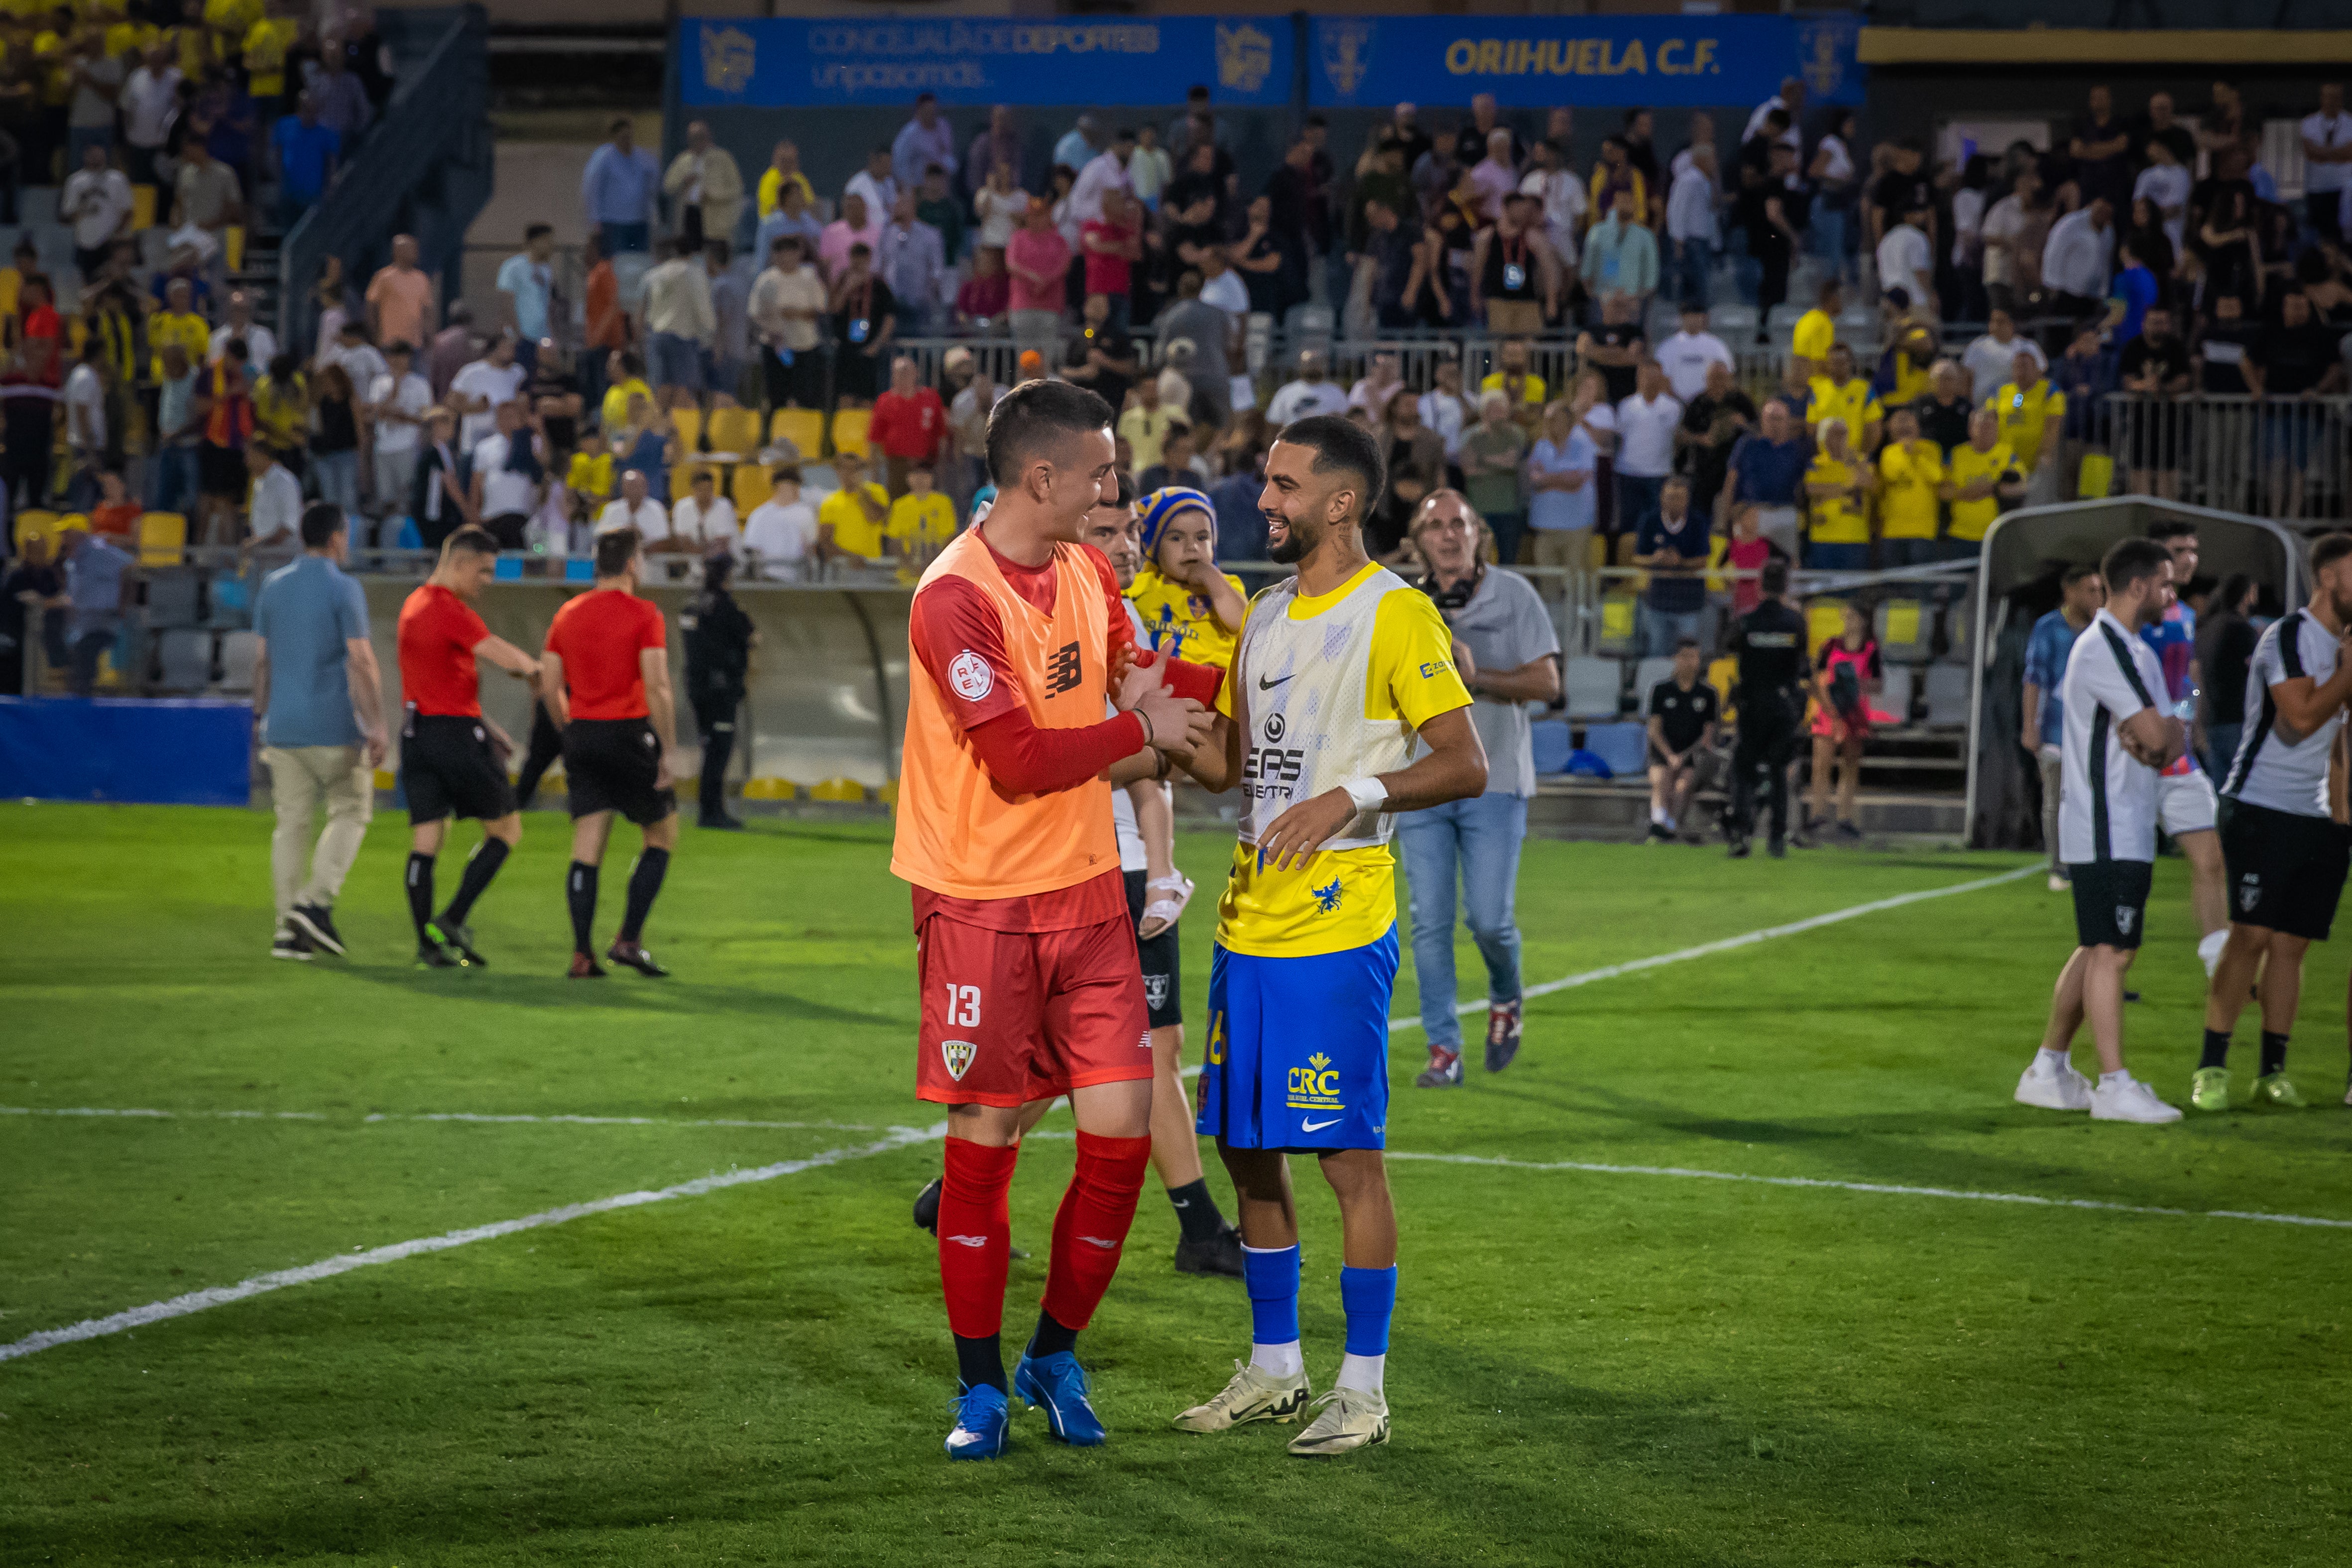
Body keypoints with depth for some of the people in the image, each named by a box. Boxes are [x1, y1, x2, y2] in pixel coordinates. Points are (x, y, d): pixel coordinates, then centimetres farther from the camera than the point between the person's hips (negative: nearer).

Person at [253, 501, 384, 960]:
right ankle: (315, 901, -8)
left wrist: (263, 716, 22)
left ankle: (287, 929, 3)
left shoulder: (273, 586, 9)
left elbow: (261, 660, 13)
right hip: (334, 728, -5)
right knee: (351, 811, 8)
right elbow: (361, 662, -13)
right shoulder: (343, 590, -8)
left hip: (282, 728, 5)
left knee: (291, 823, 7)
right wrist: (376, 727, -13)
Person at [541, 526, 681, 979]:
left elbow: (550, 687, 9)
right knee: (663, 836, 10)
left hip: (583, 737, 5)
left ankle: (582, 954, -2)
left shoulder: (567, 614, 8)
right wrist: (669, 750, -10)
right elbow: (656, 687, -15)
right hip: (630, 734, -5)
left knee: (587, 851, 4)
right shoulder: (643, 615, -8)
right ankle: (628, 939, 1)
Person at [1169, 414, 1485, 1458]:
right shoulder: (1265, 617, 16)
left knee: (1348, 1154, -4)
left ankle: (1364, 1390, 2)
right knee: (1246, 1147, 11)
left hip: (1338, 926, -8)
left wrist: (1352, 795, -23)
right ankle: (1274, 1369, 22)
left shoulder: (1396, 615, -9)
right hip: (1249, 923, 8)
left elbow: (1465, 765, -13)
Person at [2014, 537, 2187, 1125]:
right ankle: (2113, 1083, -9)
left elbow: (2172, 738, 14)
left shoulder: (2137, 651, 19)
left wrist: (2163, 739, -8)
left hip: (2127, 829, 10)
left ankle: (2048, 1069, 20)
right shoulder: (2104, 649, -15)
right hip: (2107, 829, -10)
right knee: (2110, 951, -9)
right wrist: (2171, 733, 1)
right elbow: (2160, 735, -21)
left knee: (2097, 951, 14)